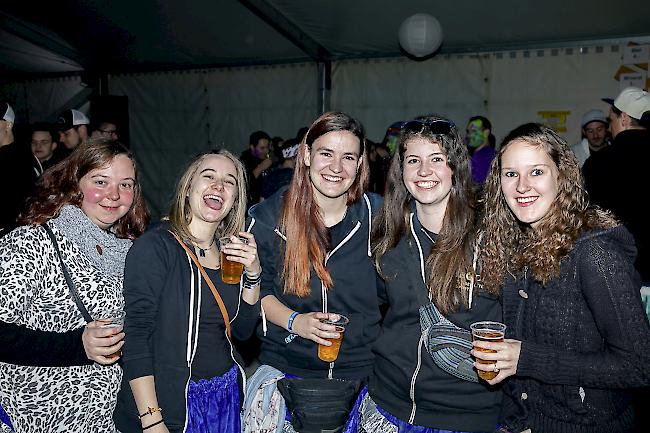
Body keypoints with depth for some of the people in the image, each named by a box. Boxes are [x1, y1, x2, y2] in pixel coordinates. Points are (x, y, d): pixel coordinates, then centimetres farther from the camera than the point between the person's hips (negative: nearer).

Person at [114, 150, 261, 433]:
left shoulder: (231, 252, 3)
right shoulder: (155, 247, -15)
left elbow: (242, 331, 5)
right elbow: (136, 337, -18)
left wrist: (253, 273, -8)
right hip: (171, 406, -6)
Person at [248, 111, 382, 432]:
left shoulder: (377, 216, -7)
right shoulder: (269, 216, -8)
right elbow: (258, 288, 0)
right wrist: (294, 321, -16)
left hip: (361, 370, 1)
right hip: (286, 367, 0)